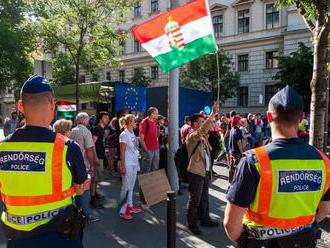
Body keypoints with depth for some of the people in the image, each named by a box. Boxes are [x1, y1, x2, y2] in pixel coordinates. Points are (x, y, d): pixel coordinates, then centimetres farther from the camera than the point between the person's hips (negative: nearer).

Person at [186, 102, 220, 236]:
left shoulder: (203, 136, 14)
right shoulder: (191, 136, -17)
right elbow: (202, 130, -32)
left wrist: (214, 115, -2)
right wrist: (212, 114, -38)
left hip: (206, 171, 9)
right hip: (196, 172, -9)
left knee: (204, 198, 21)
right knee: (195, 200, 2)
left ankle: (205, 219, 35)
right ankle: (192, 224, 16)